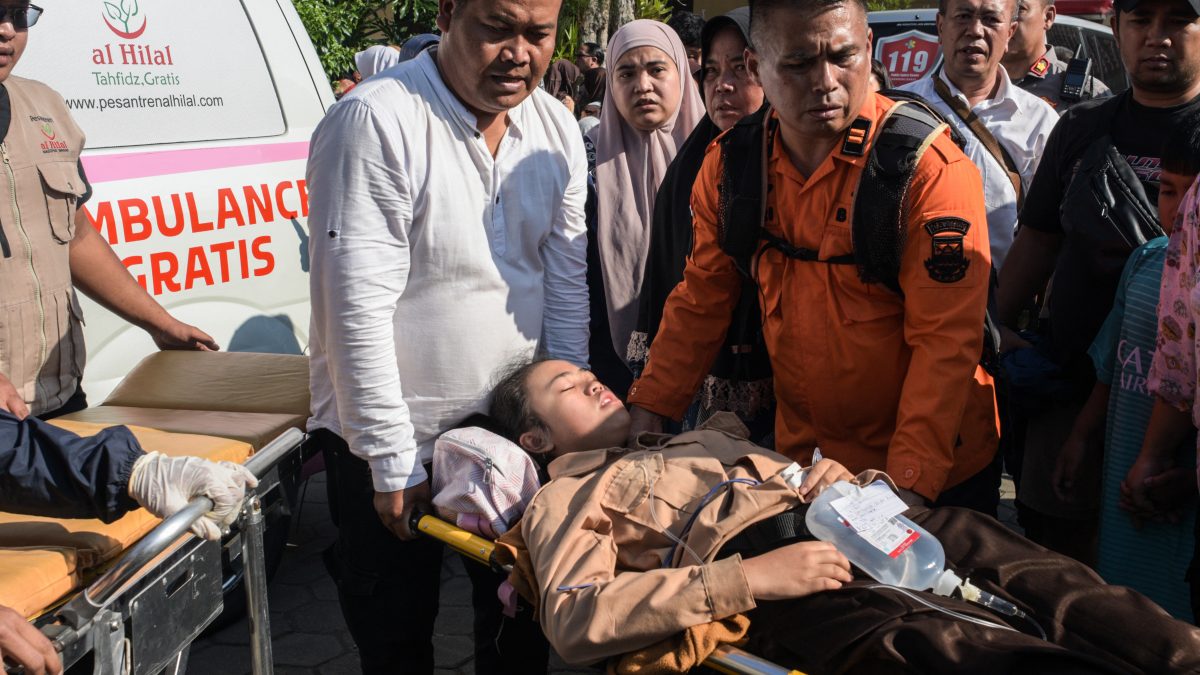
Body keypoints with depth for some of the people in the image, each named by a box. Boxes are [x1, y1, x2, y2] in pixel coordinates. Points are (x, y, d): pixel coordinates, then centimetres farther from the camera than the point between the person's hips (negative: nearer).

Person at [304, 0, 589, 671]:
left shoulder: (557, 127, -2)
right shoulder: (376, 122, -22)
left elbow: (568, 277, 3)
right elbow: (358, 307, -23)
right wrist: (395, 461, -19)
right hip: (394, 439, -5)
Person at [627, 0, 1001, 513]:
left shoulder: (932, 169, -19)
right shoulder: (729, 166, -5)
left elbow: (945, 340, -22)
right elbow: (700, 301, 4)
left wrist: (908, 482, -28)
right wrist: (648, 414, -3)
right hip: (799, 456, 4)